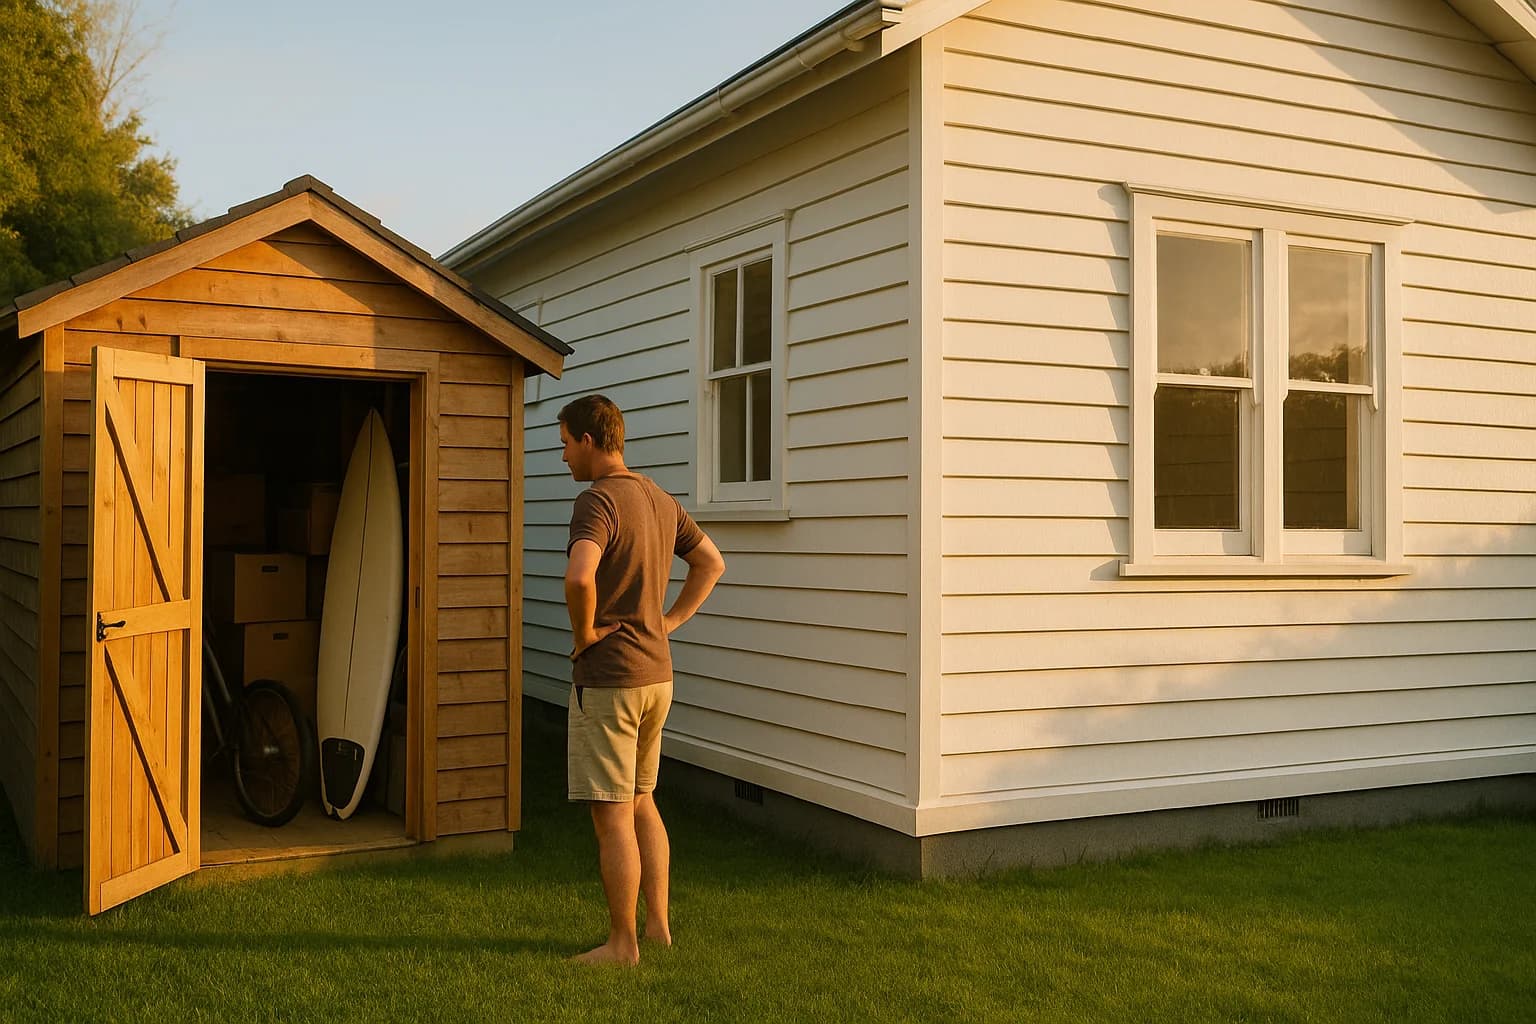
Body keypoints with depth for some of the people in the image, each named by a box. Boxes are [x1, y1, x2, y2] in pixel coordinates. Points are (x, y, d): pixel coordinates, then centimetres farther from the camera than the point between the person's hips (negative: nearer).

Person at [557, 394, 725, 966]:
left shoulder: (597, 501, -17)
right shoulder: (661, 500, 10)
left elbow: (579, 577, -35)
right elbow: (711, 563, 21)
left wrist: (583, 633, -16)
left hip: (606, 679, -9)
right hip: (657, 673, 9)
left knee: (612, 816, 1)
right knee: (641, 803, 20)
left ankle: (622, 943, 11)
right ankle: (658, 922, 27)